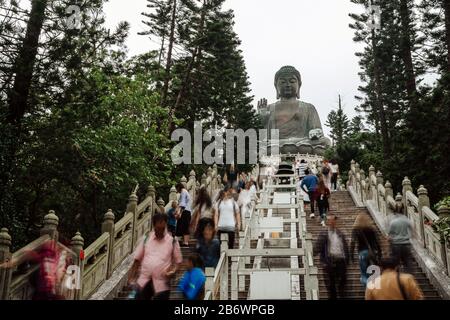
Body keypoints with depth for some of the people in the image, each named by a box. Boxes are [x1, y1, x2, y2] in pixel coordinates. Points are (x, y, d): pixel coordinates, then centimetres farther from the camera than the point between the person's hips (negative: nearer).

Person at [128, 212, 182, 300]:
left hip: (162, 283, -2)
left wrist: (173, 271, -14)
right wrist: (131, 276, 3)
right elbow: (137, 259, 8)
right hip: (144, 281, 2)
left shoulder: (172, 241, -2)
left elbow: (178, 261, 5)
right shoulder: (146, 239, 3)